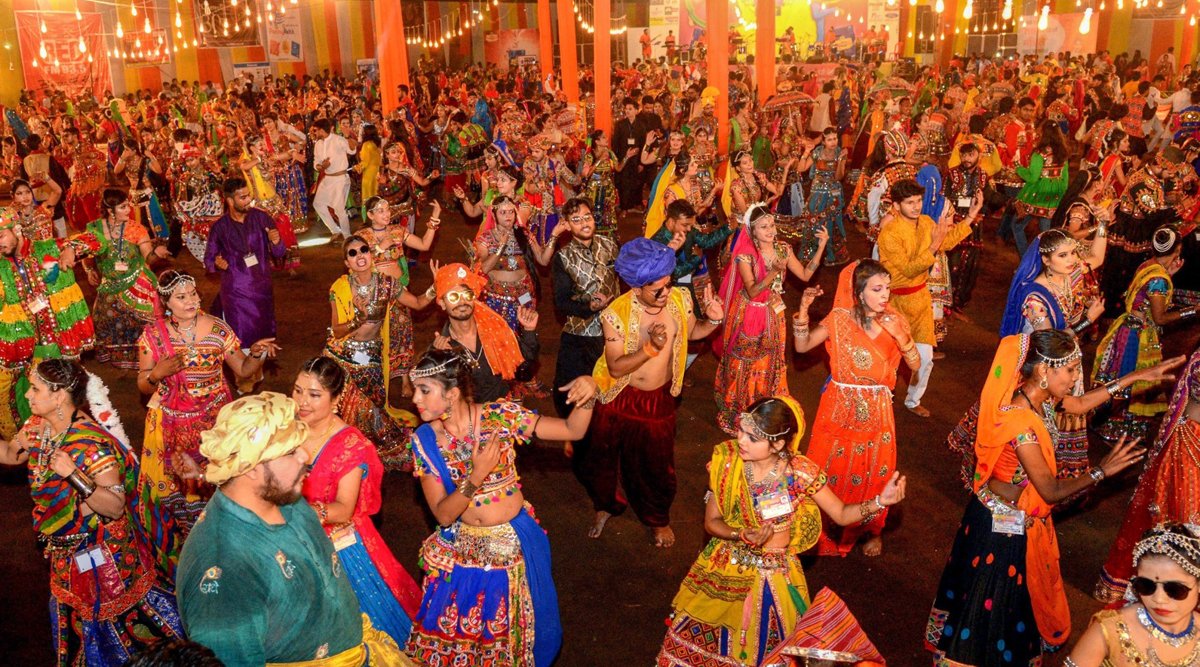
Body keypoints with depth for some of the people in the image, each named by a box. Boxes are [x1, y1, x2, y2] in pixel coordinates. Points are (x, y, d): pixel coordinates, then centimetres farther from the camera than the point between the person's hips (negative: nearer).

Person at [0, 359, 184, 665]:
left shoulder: (93, 443, -30)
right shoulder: (38, 427, -7)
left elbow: (115, 507, -30)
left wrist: (74, 475, -41)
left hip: (99, 553, -8)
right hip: (65, 551, 8)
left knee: (111, 614, 11)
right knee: (72, 610, 27)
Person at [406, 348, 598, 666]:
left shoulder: (500, 416, -15)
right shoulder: (425, 440, -11)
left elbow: (572, 430, -13)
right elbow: (443, 514, -12)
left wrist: (587, 397, -34)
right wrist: (475, 476, -29)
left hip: (516, 543, -1)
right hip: (462, 549, 1)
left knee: (514, 626, 17)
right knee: (456, 632, 14)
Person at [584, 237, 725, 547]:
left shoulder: (679, 299, -13)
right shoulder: (616, 314, -23)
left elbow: (692, 331, 7)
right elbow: (615, 368, -23)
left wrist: (713, 320, -13)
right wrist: (651, 348, -36)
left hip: (659, 400, 2)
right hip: (620, 400, -2)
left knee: (657, 464, 17)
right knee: (603, 458, 17)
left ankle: (658, 519, 45)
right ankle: (605, 507, 48)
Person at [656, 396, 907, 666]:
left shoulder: (800, 472, -19)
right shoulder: (727, 460, -16)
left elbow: (841, 514, -7)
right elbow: (711, 522, -7)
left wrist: (879, 501, -24)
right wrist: (742, 535, -27)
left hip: (774, 575, -1)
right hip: (726, 566, 1)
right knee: (693, 639, -4)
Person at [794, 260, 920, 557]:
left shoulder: (894, 320, -5)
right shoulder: (840, 318, -11)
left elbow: (916, 365, -7)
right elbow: (802, 346, -14)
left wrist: (900, 335, -23)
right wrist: (804, 309, -26)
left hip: (876, 410, 2)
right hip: (840, 408, -2)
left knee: (874, 473, 14)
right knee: (831, 470, 9)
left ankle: (872, 530, 37)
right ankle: (826, 528, 31)